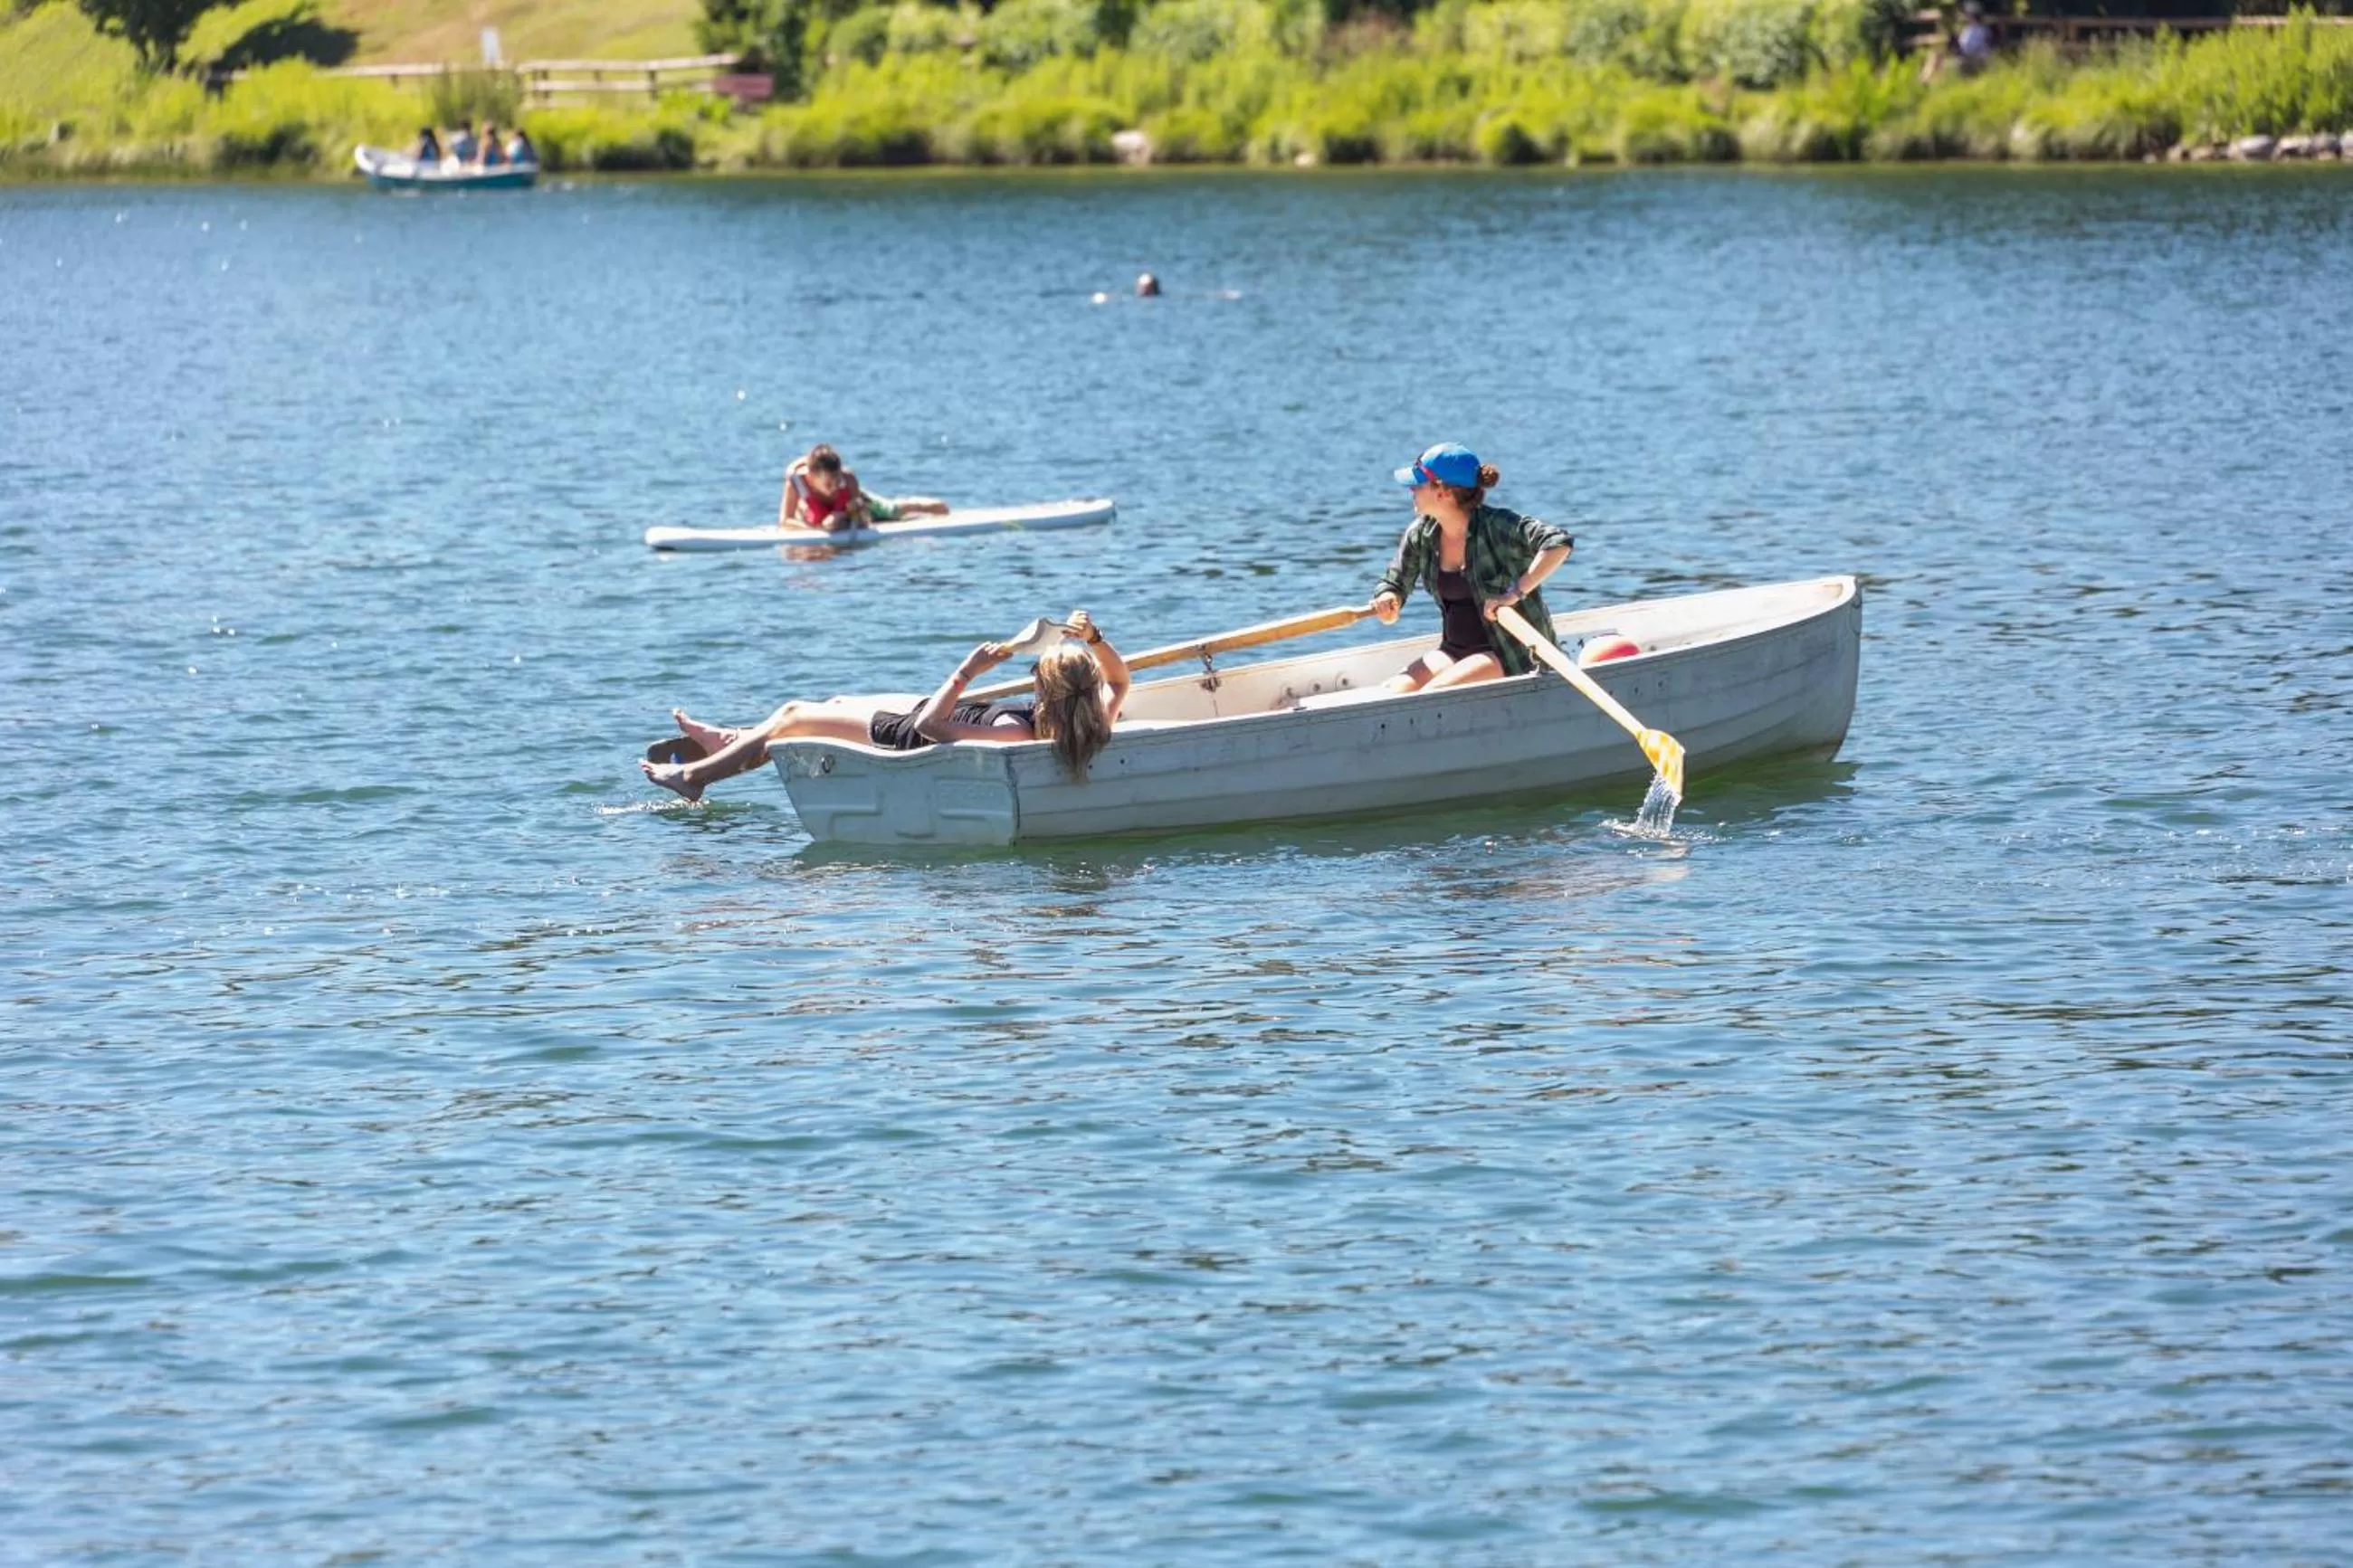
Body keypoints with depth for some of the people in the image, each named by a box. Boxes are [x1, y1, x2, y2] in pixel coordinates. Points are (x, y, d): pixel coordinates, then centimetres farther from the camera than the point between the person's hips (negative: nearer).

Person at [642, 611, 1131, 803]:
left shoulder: (1018, 732, -44)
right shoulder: (1094, 723, -26)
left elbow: (930, 724, -40)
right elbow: (1118, 681, -6)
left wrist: (967, 671, -37)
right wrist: (1096, 639, -21)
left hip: (907, 737, -9)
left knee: (793, 715, 11)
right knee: (838, 703, 30)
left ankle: (695, 775, 33)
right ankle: (731, 741, 52)